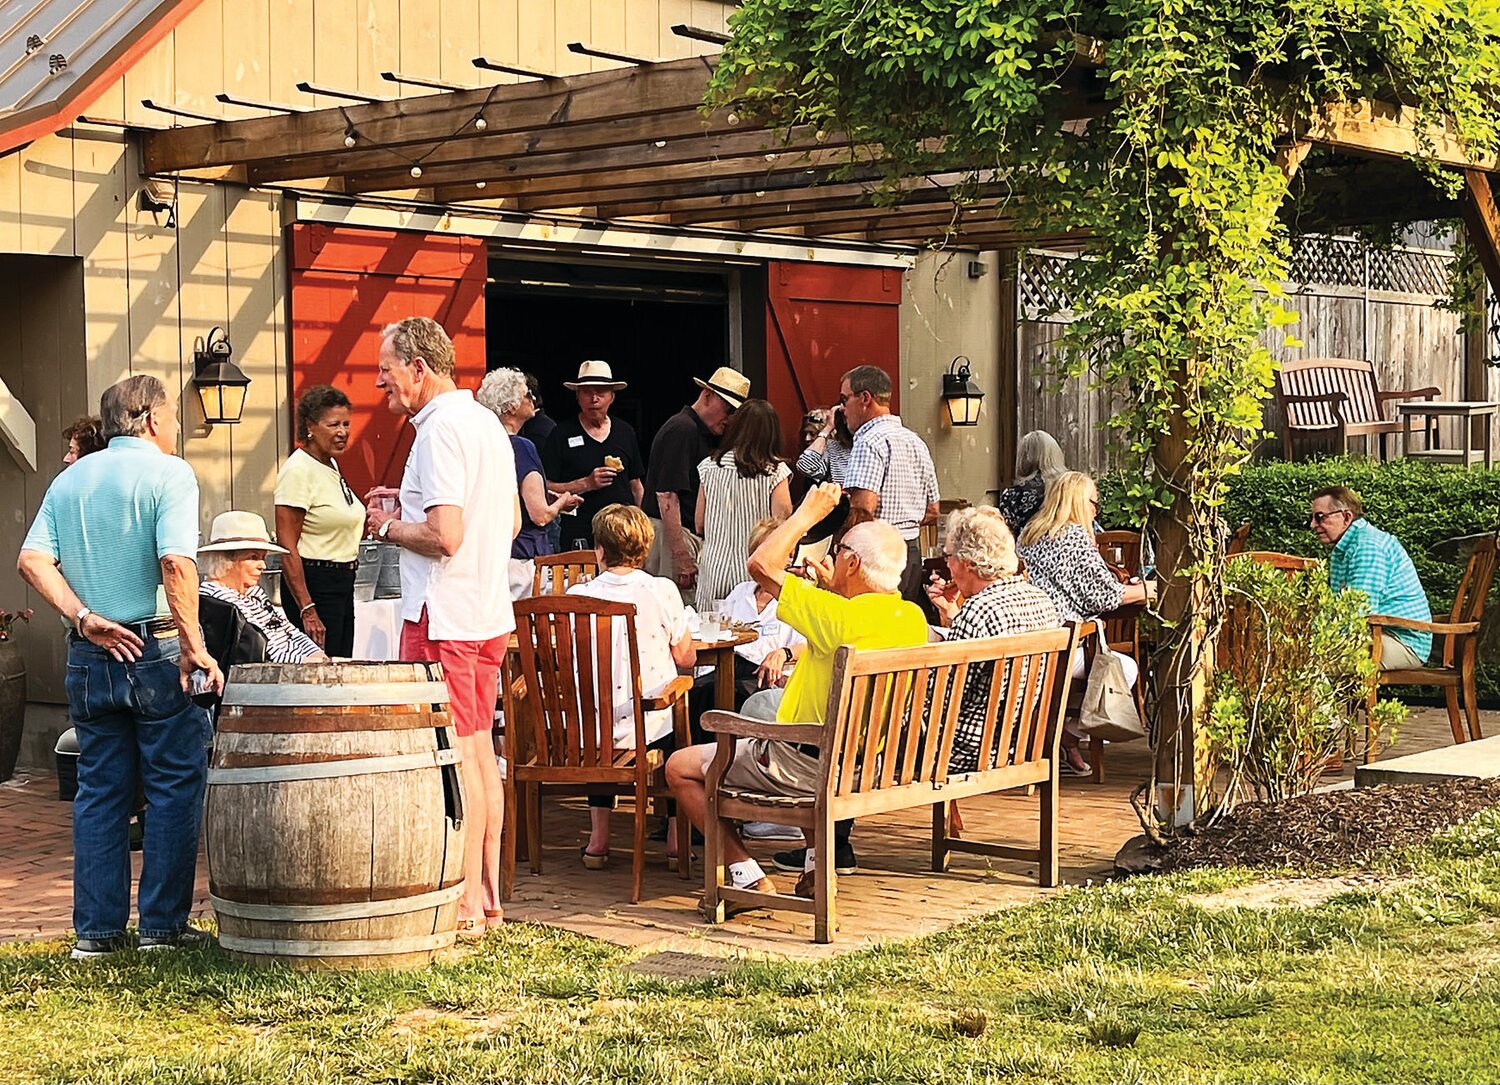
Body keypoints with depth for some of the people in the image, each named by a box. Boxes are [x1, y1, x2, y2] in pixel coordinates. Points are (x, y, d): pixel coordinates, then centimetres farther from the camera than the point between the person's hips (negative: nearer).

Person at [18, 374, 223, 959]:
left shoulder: (69, 479, 12)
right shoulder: (168, 472, -6)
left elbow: (31, 560, 0)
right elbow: (176, 563, -19)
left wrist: (85, 618, -4)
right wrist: (194, 646, -15)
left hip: (90, 655, 6)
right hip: (156, 649, -6)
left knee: (99, 790, 11)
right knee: (175, 786, 4)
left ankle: (97, 928, 12)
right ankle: (163, 924, 6)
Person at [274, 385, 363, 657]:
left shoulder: (331, 465, 15)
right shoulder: (298, 469, -13)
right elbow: (287, 546, -18)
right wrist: (307, 609, -22)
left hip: (342, 584, 9)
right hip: (313, 586, -9)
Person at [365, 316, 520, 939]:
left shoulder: (440, 428, -15)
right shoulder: (485, 422, 15)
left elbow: (444, 536, -24)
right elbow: (512, 522, 22)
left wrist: (387, 525, -6)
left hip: (443, 616, -10)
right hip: (489, 613, 10)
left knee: (455, 757, -6)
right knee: (479, 752, 13)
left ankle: (464, 906, -2)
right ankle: (486, 894, 19)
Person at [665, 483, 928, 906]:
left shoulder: (842, 617, -26)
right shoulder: (912, 619, -3)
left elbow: (761, 564, -21)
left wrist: (809, 512, -11)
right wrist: (835, 591, 15)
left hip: (811, 767, -8)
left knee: (680, 767, 5)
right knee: (762, 702, 36)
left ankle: (747, 876, -1)